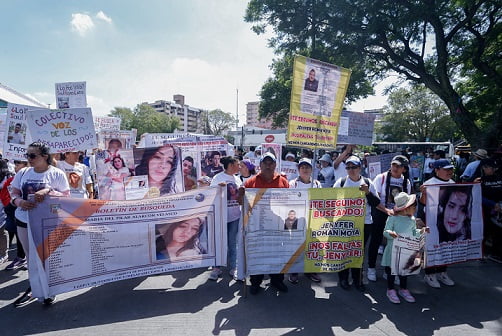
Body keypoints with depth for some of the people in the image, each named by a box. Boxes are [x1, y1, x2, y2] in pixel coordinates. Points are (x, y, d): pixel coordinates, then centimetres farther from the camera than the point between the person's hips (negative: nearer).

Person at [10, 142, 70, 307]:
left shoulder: (57, 174, -7)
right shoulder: (23, 173, 4)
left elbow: (66, 196, -8)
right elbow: (14, 194, 8)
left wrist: (49, 191, -25)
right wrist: (19, 202, -14)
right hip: (24, 221, 4)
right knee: (30, 256, 15)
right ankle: (33, 288, 31)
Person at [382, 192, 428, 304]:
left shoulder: (412, 219, 6)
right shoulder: (393, 218, -13)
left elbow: (414, 232, 14)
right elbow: (385, 231, -13)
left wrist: (421, 231, -3)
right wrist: (390, 233, -34)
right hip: (393, 250, -5)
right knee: (391, 270, 6)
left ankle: (403, 289, 35)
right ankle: (390, 290, 21)